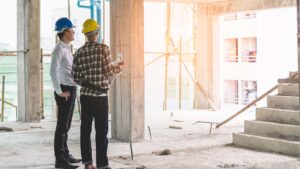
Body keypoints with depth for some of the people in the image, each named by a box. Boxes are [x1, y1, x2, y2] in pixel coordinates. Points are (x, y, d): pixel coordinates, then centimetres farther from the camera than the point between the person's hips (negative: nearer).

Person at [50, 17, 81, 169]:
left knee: (66, 125, 16)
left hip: (71, 90, 9)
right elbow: (53, 71, -22)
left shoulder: (67, 48, 15)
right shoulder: (59, 49, -15)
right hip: (64, 91, -9)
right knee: (62, 126, -6)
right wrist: (59, 91, -19)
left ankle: (65, 155, 26)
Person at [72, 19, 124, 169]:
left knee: (85, 129, 9)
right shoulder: (103, 48, -9)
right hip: (100, 96, -5)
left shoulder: (79, 52, 4)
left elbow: (75, 77, 4)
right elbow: (108, 71, -10)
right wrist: (118, 68, 10)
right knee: (101, 131, -1)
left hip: (85, 95, 5)